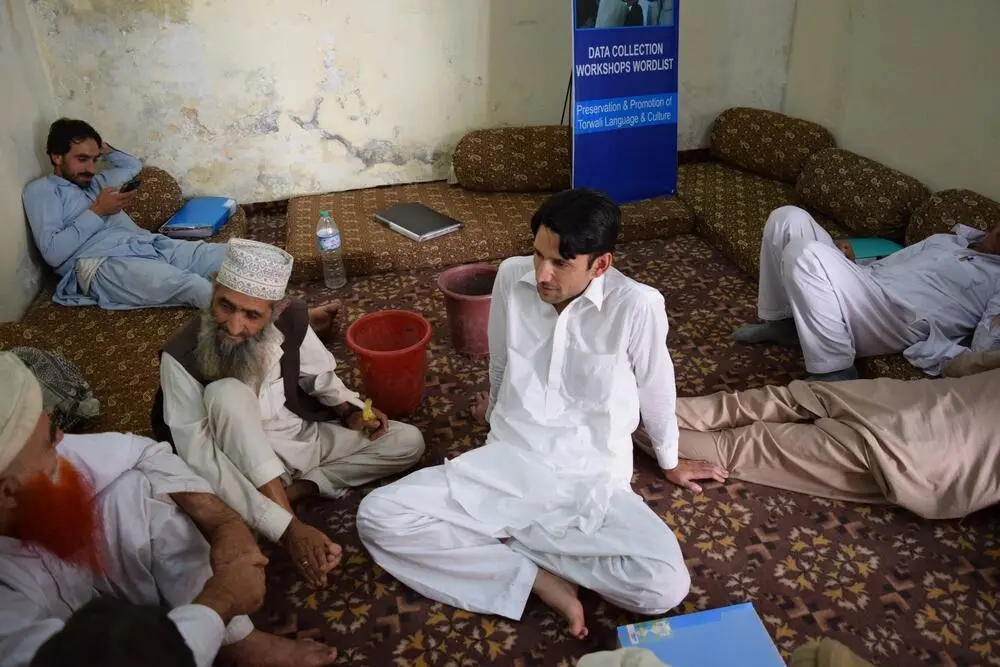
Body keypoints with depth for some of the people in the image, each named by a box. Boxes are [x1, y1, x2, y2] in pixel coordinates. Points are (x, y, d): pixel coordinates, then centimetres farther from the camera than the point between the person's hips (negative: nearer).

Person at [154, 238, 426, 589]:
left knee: (409, 443, -5)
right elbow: (200, 461, -31)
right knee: (227, 392, -35)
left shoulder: (291, 320, -15)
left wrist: (350, 411, -10)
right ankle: (288, 524, -31)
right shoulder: (181, 358, -27)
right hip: (246, 463, -4)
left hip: (307, 437, 5)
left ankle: (299, 488, -13)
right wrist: (286, 527, -39)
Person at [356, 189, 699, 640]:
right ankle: (538, 576, -12)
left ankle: (497, 538, -10)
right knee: (378, 516, -17)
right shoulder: (512, 276, -5)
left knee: (666, 586, -28)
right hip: (506, 462, 3)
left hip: (592, 481, -2)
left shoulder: (636, 305, -16)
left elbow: (656, 391, 3)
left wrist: (669, 462, 18)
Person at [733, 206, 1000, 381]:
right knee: (789, 218, -5)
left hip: (891, 321, -8)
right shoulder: (944, 240, 28)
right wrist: (849, 262, 11)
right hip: (860, 292, 8)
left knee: (804, 253, -33)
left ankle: (834, 374, -23)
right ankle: (781, 324, 4)